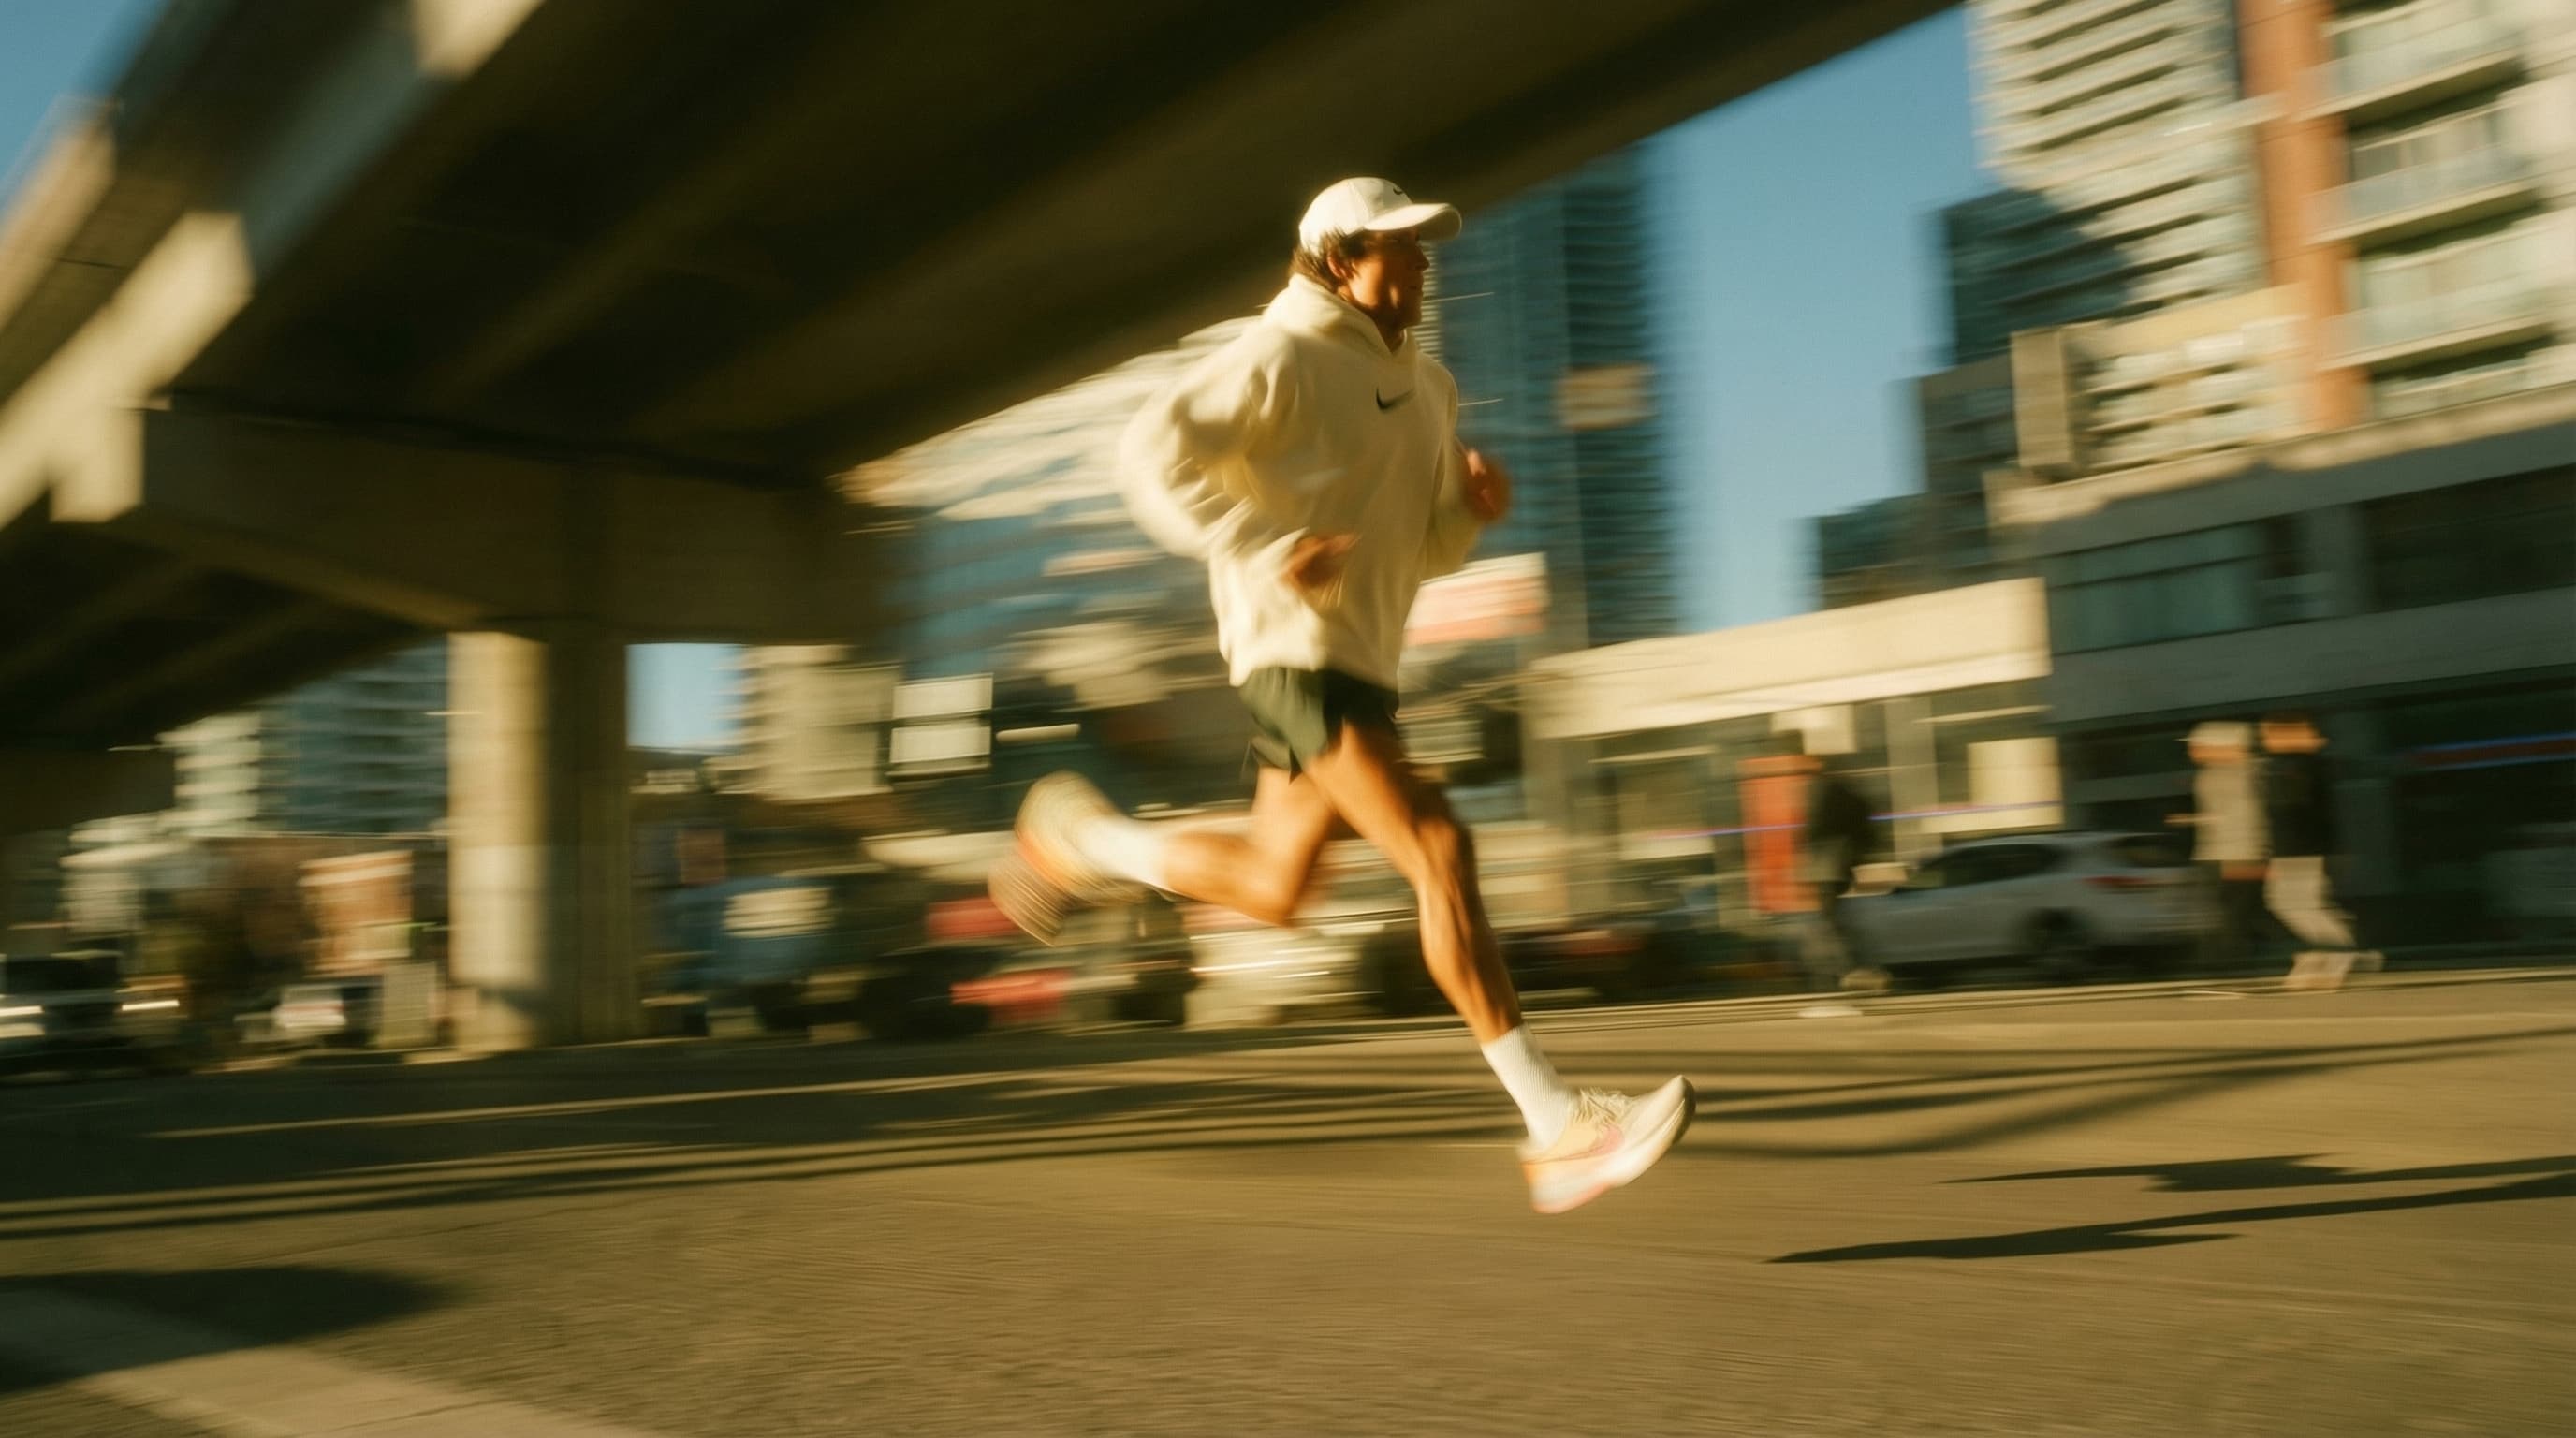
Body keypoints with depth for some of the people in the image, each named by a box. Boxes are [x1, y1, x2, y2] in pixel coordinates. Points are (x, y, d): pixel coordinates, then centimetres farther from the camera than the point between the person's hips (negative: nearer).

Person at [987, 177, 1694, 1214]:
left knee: (1271, 889, 17)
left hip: (1364, 659, 9)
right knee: (1440, 852, -18)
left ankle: (1082, 840, 38)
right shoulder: (1284, 356, -5)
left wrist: (1475, 504, 1)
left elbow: (1427, 547, 23)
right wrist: (1271, 549, -22)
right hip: (1295, 649, -9)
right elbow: (1155, 450, -15)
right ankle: (1557, 1126, -16)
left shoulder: (1425, 387, 18)